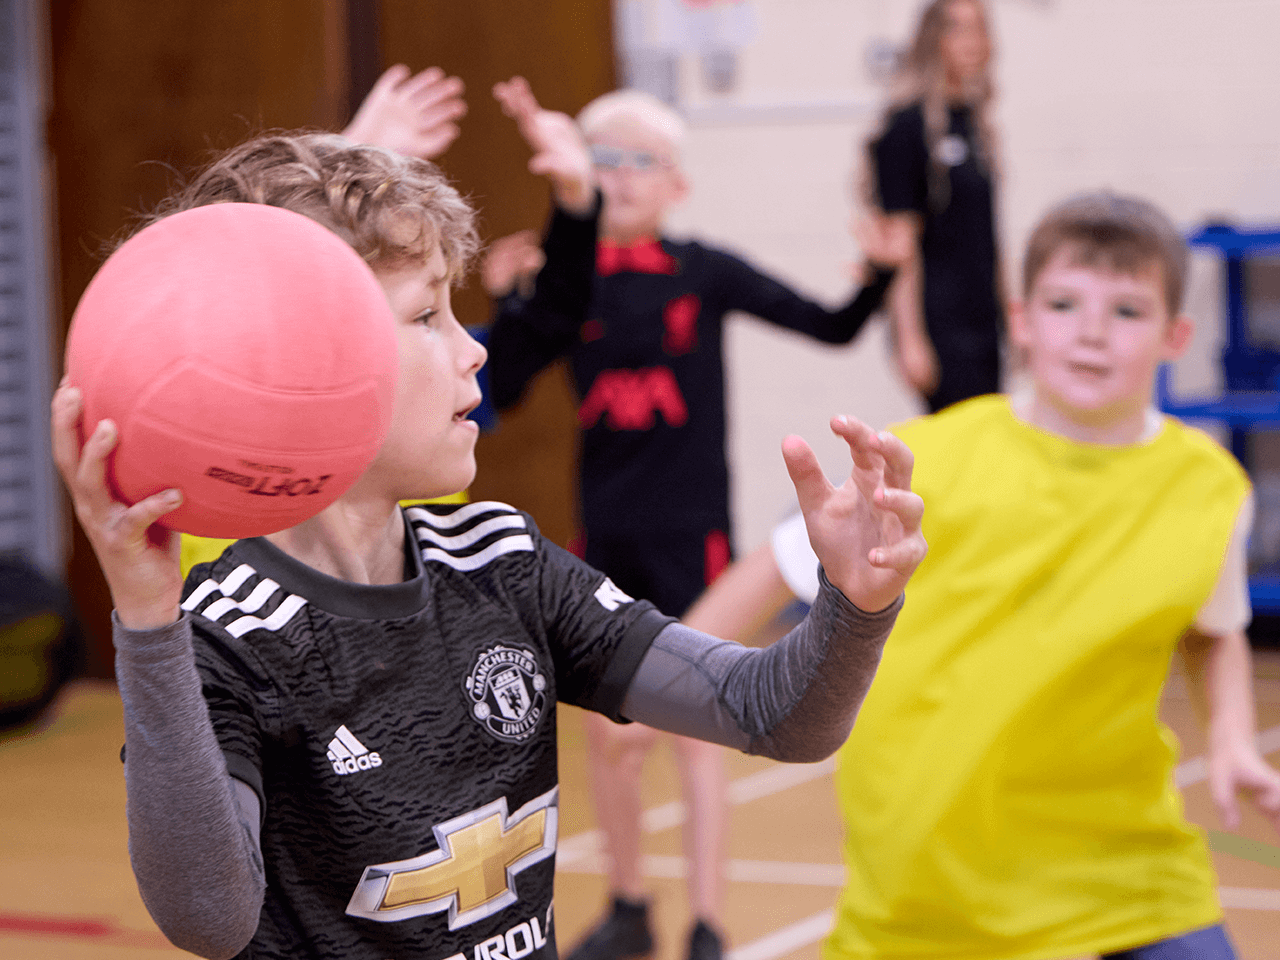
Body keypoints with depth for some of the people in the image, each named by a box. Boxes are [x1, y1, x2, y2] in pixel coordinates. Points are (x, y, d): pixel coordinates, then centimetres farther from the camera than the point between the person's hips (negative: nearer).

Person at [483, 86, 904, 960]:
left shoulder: (705, 274, -4)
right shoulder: (569, 282, 0)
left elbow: (832, 328, -2)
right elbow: (501, 393, -5)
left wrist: (881, 273, -17)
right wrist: (508, 300, -16)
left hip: (691, 527, -3)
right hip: (604, 529, 3)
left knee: (694, 727, -1)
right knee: (608, 730, 12)